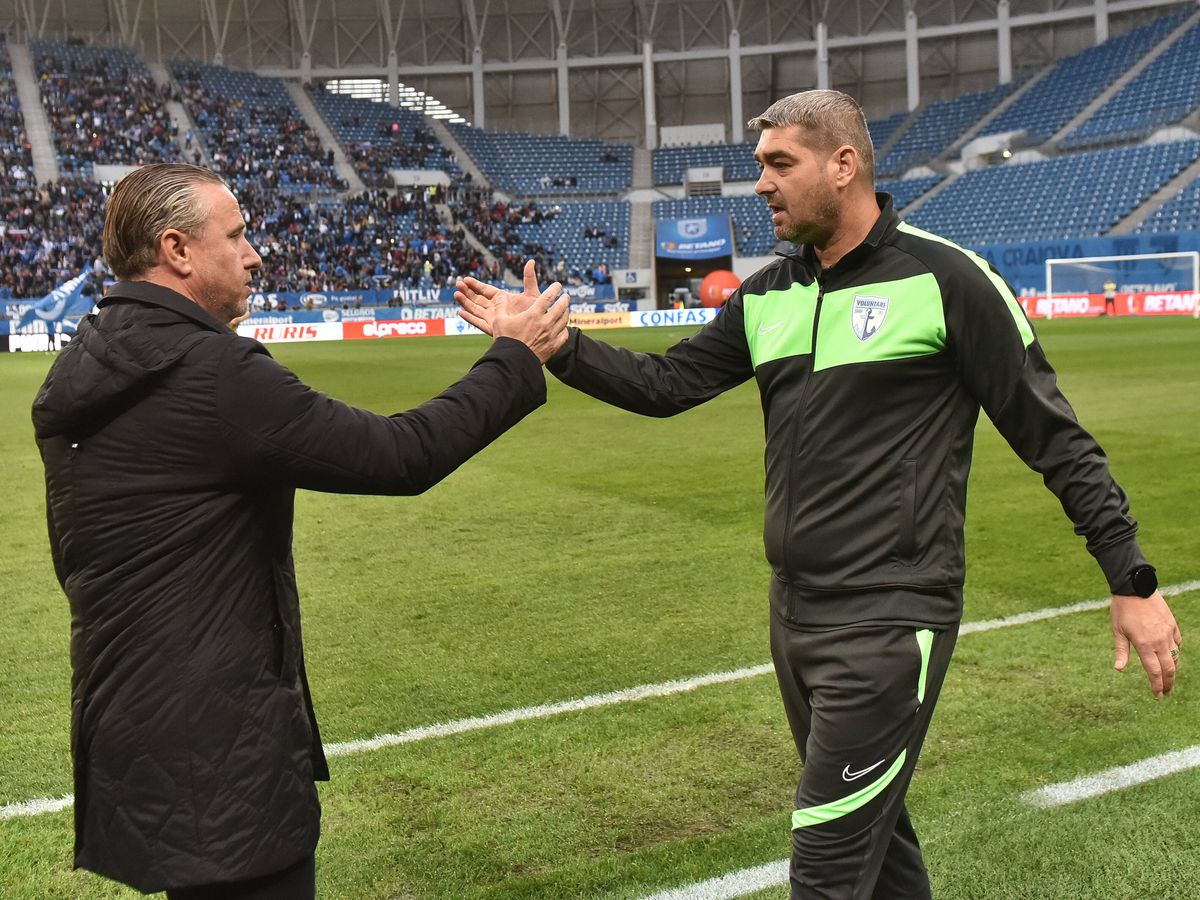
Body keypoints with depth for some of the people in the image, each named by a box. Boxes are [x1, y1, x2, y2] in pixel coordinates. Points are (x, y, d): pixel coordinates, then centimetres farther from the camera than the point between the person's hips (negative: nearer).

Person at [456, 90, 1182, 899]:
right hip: (797, 613, 7)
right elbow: (666, 385, 8)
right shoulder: (768, 295, 8)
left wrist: (1132, 580, -9)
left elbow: (1054, 438, -9)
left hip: (889, 621, -7)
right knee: (874, 833, 21)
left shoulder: (944, 278, -11)